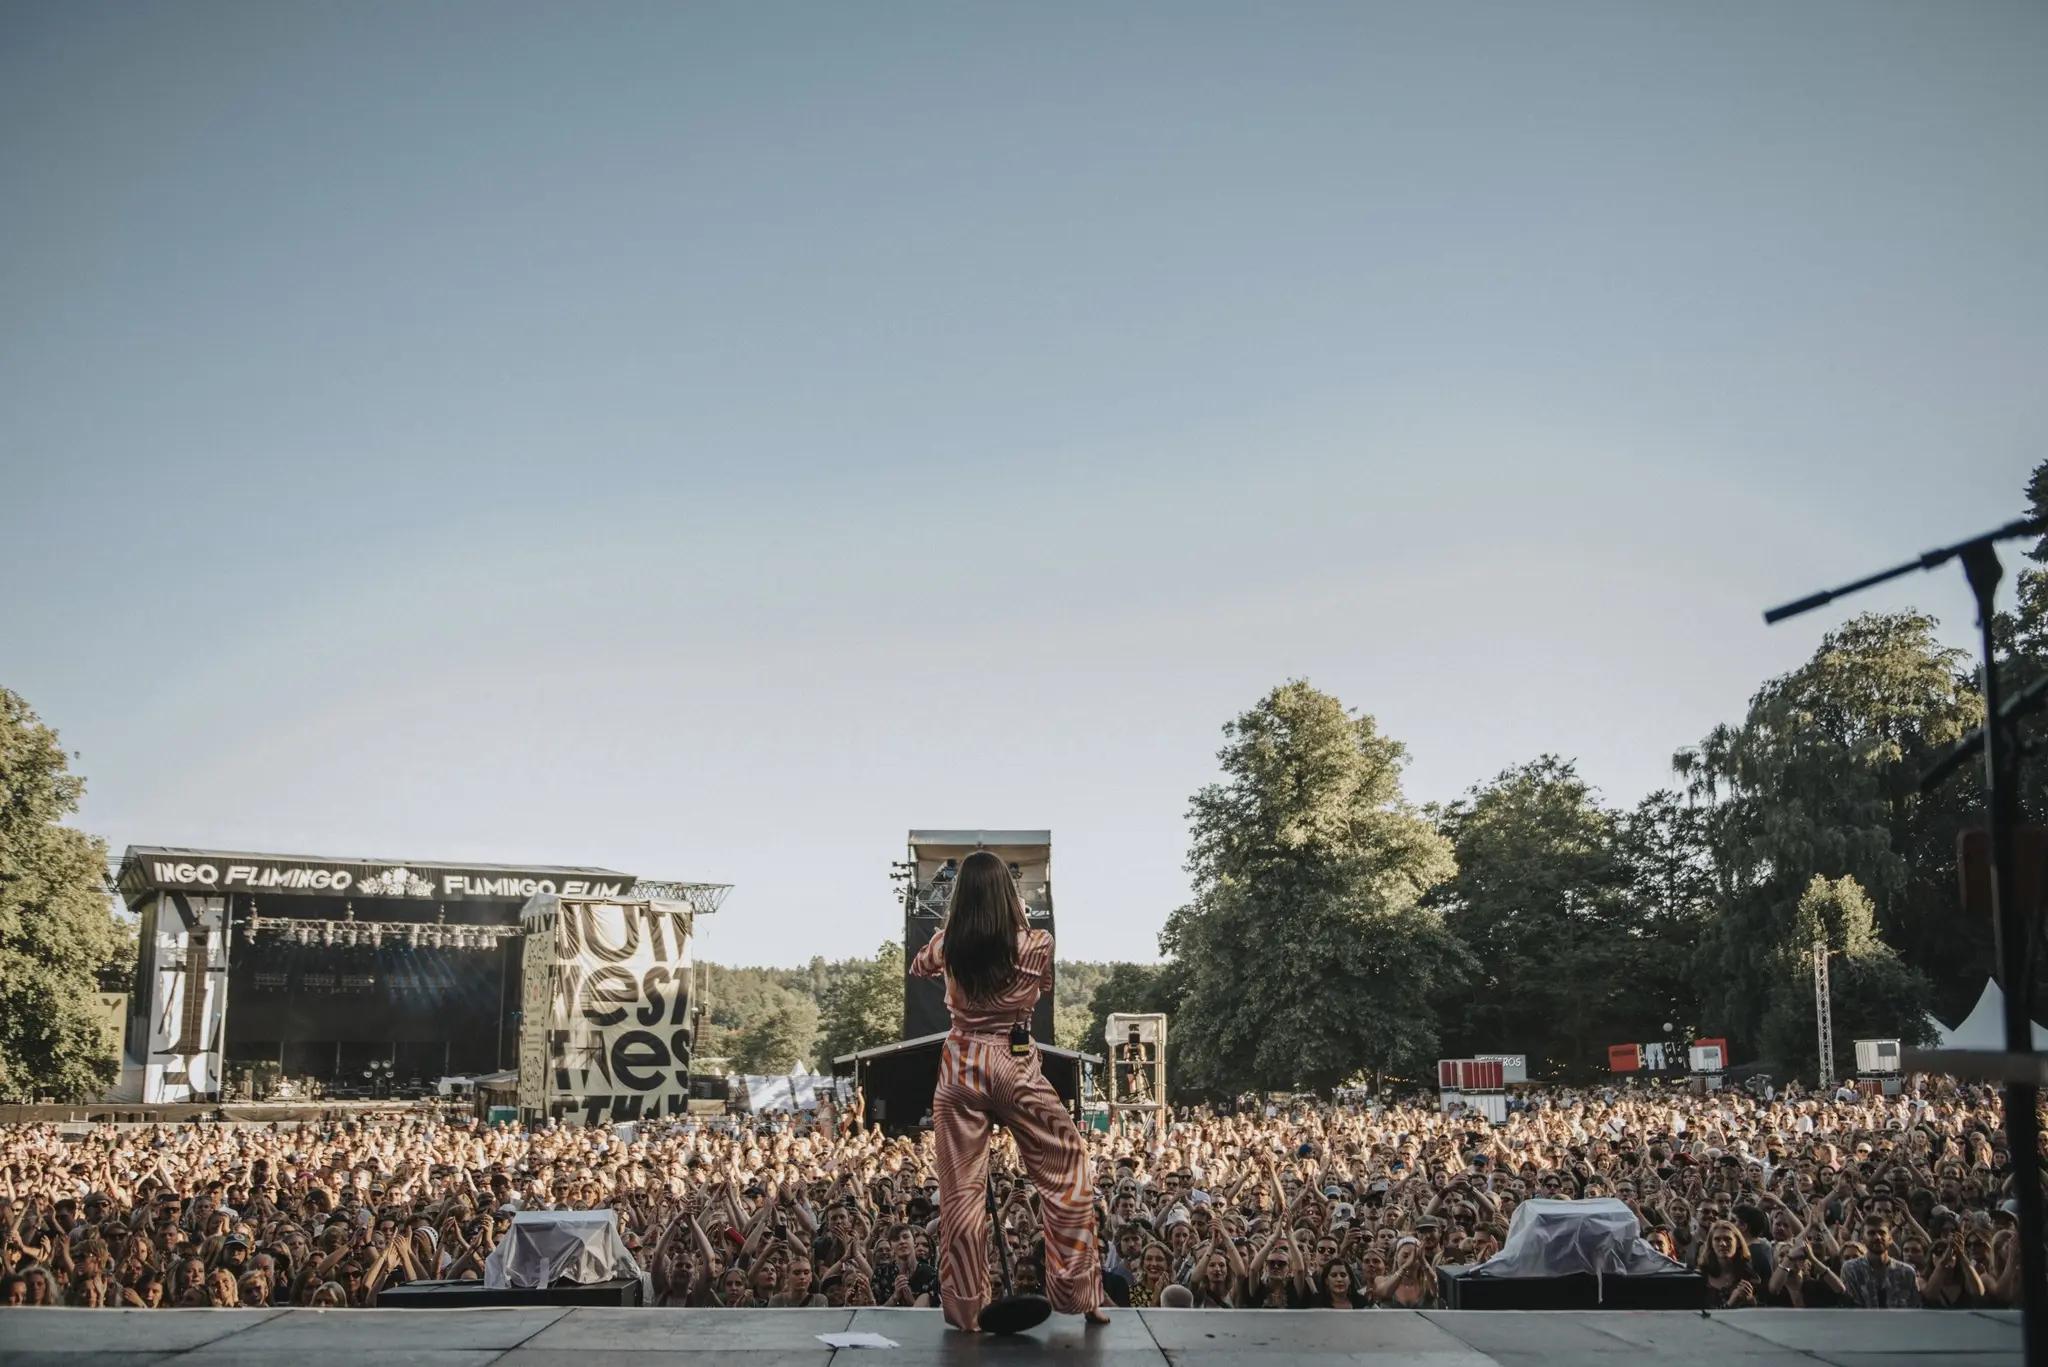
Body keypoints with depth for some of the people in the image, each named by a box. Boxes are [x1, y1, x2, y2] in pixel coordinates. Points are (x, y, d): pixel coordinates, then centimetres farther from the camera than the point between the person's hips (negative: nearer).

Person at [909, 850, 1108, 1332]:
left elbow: (917, 967, 20)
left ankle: (965, 1309, 13)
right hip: (1016, 1065, -2)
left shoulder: (947, 946, -4)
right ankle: (1080, 1295, 14)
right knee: (1066, 1174, 12)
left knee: (961, 1189, 8)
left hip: (961, 1067, 2)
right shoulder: (1034, 945, -10)